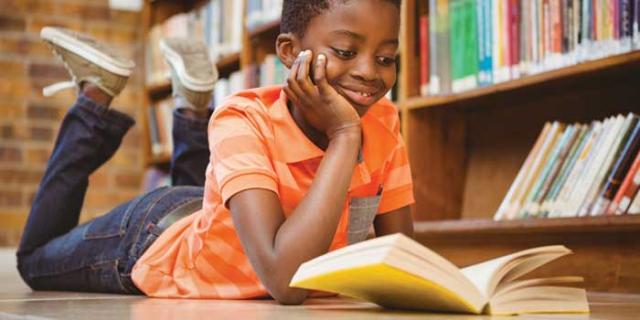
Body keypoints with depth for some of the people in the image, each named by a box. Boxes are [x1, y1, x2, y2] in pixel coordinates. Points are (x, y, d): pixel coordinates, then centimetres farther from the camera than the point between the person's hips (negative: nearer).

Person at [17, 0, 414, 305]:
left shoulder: (384, 123, -22)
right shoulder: (243, 122, -38)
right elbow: (285, 280, -50)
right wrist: (344, 134, -46)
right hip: (151, 238, -4)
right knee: (36, 261, 24)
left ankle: (191, 105, 34)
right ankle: (96, 98, 23)